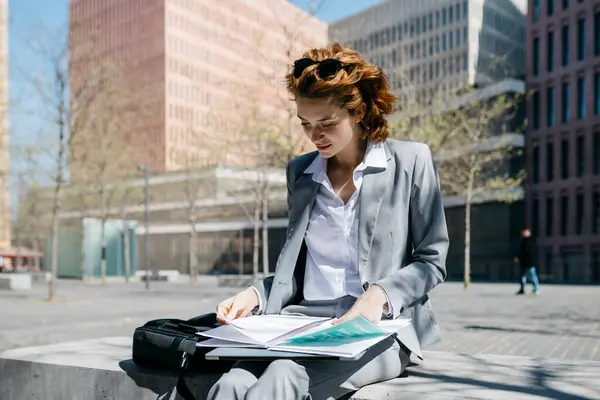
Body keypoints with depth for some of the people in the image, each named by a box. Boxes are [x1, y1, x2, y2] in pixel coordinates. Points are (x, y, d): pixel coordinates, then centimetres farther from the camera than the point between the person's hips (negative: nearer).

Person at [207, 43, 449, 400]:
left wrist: (380, 294, -16)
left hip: (378, 326, -3)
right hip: (304, 320, 4)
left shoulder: (410, 161, 2)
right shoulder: (300, 172, 14)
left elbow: (432, 261, 2)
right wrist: (255, 296, 0)